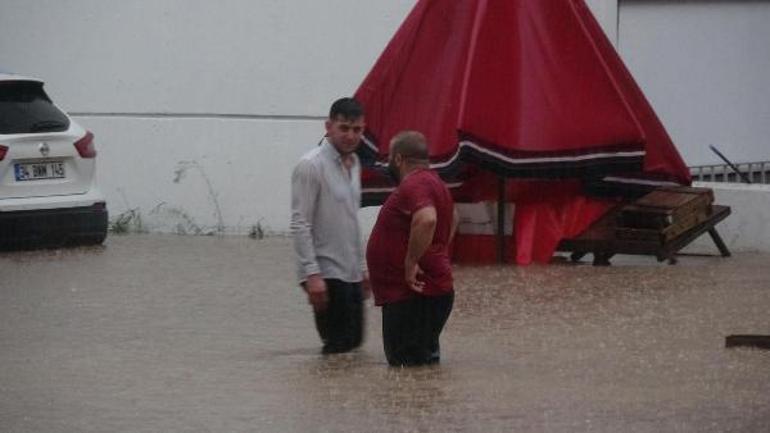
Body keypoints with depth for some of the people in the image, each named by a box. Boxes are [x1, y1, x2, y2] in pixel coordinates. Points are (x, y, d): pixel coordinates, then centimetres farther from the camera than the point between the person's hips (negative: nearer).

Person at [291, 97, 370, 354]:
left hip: (351, 274, 8)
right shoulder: (311, 166, -14)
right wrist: (312, 275, -23)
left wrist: (362, 266, 19)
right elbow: (300, 224, -18)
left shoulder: (354, 164, 12)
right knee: (339, 346, -8)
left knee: (353, 343, 10)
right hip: (327, 275, -8)